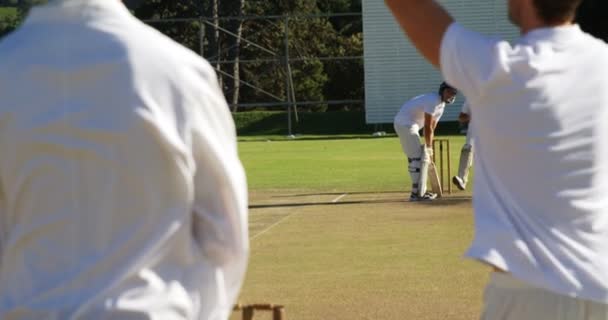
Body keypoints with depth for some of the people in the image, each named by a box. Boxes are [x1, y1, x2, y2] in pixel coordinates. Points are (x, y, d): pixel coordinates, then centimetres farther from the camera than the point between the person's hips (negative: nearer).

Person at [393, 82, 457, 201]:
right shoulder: (433, 101, -18)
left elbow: (431, 129, 14)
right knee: (419, 158, -12)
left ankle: (420, 191, 22)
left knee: (415, 158, 15)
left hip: (408, 125, 11)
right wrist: (429, 147, -10)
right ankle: (417, 193, -12)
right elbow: (427, 127, -17)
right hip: (405, 124, -11)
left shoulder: (441, 105, 14)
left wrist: (429, 147, 10)